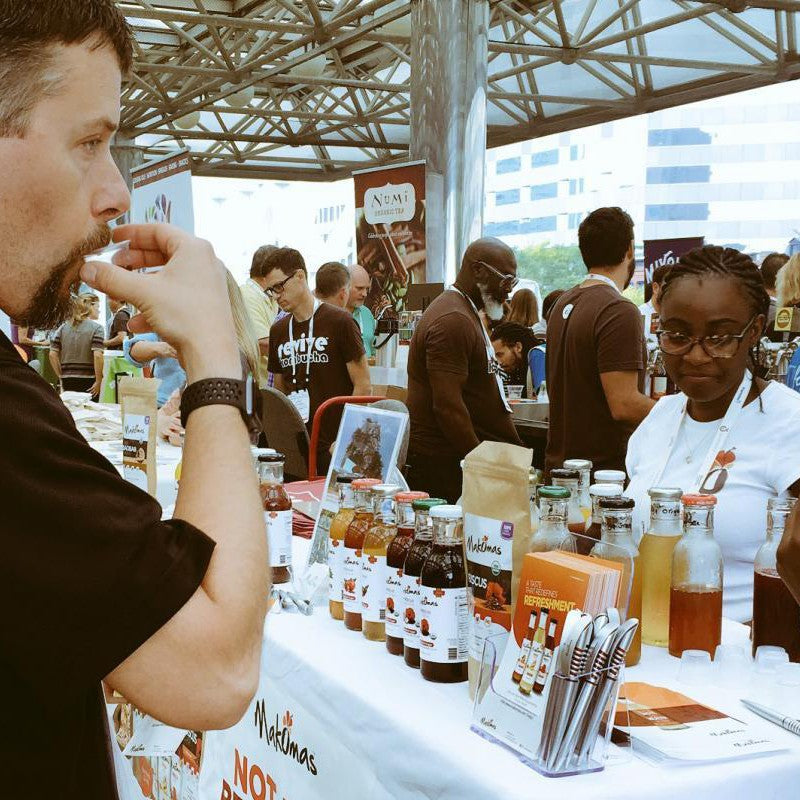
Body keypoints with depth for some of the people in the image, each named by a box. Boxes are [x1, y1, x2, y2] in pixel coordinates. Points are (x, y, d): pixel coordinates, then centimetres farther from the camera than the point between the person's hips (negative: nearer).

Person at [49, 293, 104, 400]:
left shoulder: (63, 328, 8)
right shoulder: (96, 328, -6)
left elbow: (52, 355, 4)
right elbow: (97, 356, -16)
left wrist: (61, 376, 11)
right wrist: (98, 381, -11)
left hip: (67, 380, 5)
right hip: (88, 381, -5)